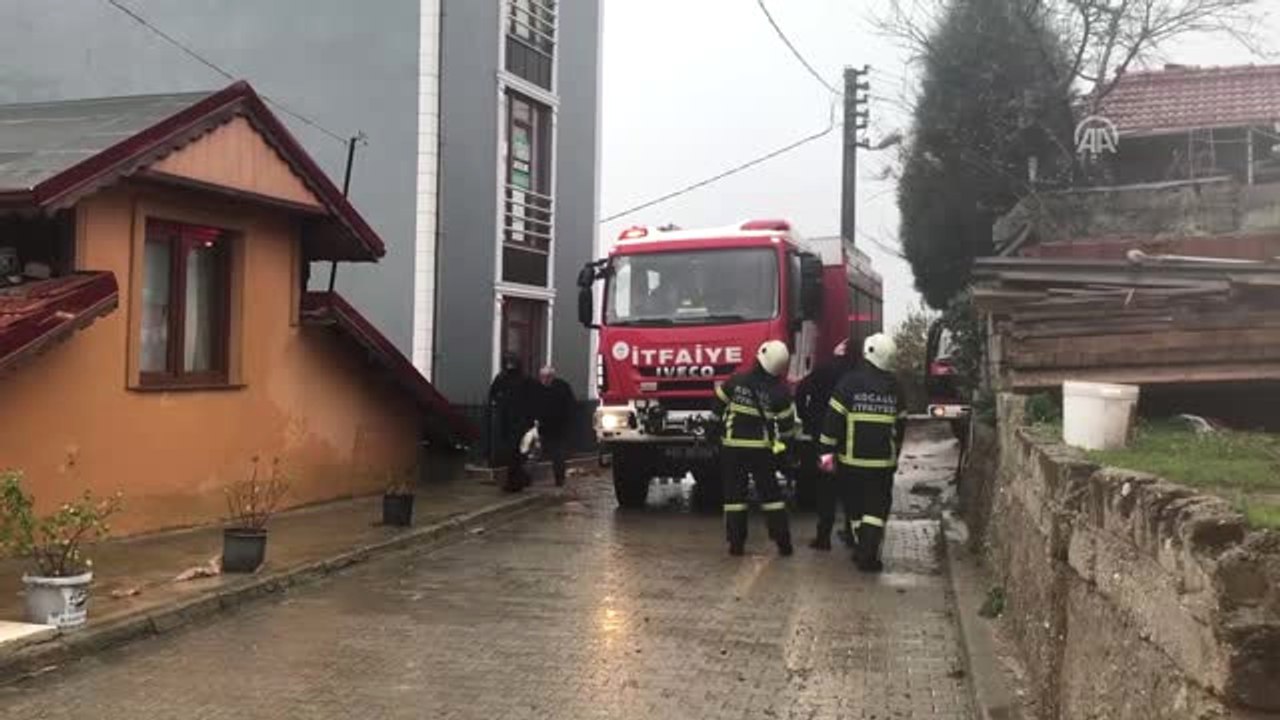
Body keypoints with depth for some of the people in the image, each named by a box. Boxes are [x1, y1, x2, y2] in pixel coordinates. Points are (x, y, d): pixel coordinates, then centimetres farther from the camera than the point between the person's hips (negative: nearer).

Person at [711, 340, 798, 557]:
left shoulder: (735, 382, -7)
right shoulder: (780, 391, -9)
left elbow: (717, 409, 1)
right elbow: (787, 425, -3)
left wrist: (718, 430, 18)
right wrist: (784, 446, 13)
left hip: (732, 447, 0)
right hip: (761, 449, 0)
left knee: (734, 494, 7)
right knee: (770, 493, 10)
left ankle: (736, 543, 6)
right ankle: (783, 542, 8)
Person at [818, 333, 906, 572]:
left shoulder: (850, 382, -8)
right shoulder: (893, 387, 4)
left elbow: (834, 418, -11)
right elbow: (900, 424, 13)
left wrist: (827, 451, -5)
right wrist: (895, 455, 24)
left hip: (852, 459, -1)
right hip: (883, 461, 2)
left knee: (854, 506, 13)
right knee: (877, 507, 5)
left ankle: (862, 550, 20)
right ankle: (869, 556, -6)